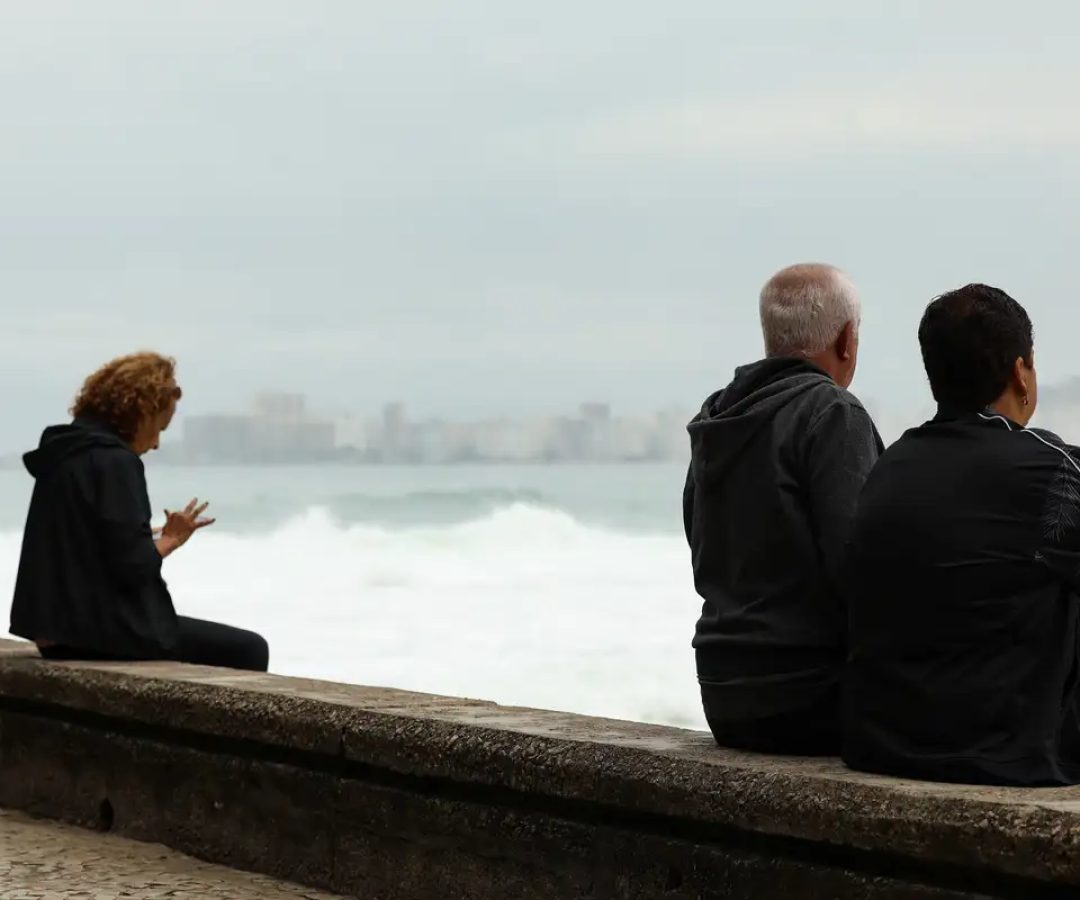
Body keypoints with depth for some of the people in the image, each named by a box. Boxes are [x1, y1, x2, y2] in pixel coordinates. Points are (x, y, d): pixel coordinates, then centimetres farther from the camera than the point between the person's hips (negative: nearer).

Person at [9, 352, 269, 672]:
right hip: (109, 632, -10)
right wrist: (171, 539, -3)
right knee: (248, 650, -2)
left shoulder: (63, 454, 12)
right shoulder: (114, 462, -16)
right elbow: (132, 566, -20)